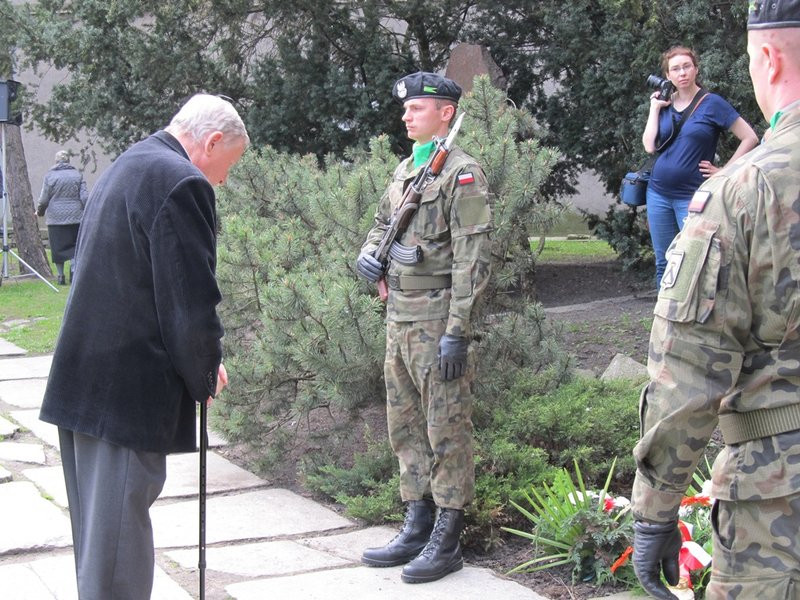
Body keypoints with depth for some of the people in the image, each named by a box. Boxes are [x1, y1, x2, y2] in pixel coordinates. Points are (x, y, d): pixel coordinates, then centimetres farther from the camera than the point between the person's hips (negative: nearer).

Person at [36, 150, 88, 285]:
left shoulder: (50, 176, -1)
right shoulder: (77, 174, 2)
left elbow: (44, 199, 0)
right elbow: (84, 196, -2)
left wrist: (40, 211, 18)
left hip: (55, 218, -1)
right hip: (75, 218, 1)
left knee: (58, 248, 7)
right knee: (74, 246, 7)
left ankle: (61, 276, 9)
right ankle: (73, 270, -12)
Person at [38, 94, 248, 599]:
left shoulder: (127, 167, 17)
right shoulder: (181, 183, -15)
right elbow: (192, 304, -19)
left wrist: (197, 367, 16)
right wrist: (205, 376, -1)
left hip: (83, 382, 10)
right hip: (129, 393, -10)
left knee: (97, 544, 19)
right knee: (119, 559, -2)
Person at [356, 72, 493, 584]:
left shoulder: (462, 173, -11)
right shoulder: (405, 170, 15)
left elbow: (472, 259, -16)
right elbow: (383, 224, 29)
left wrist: (456, 332, -20)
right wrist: (369, 253, 5)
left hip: (436, 321, -9)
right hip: (399, 317, 9)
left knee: (447, 431, -1)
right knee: (405, 427, 15)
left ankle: (447, 541, 7)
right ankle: (417, 528, 26)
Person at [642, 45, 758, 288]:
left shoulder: (711, 103, -5)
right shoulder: (664, 104, 8)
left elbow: (750, 138, -6)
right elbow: (650, 146, -3)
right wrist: (654, 107, -2)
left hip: (691, 196, -5)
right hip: (658, 193, 5)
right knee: (664, 265, 9)